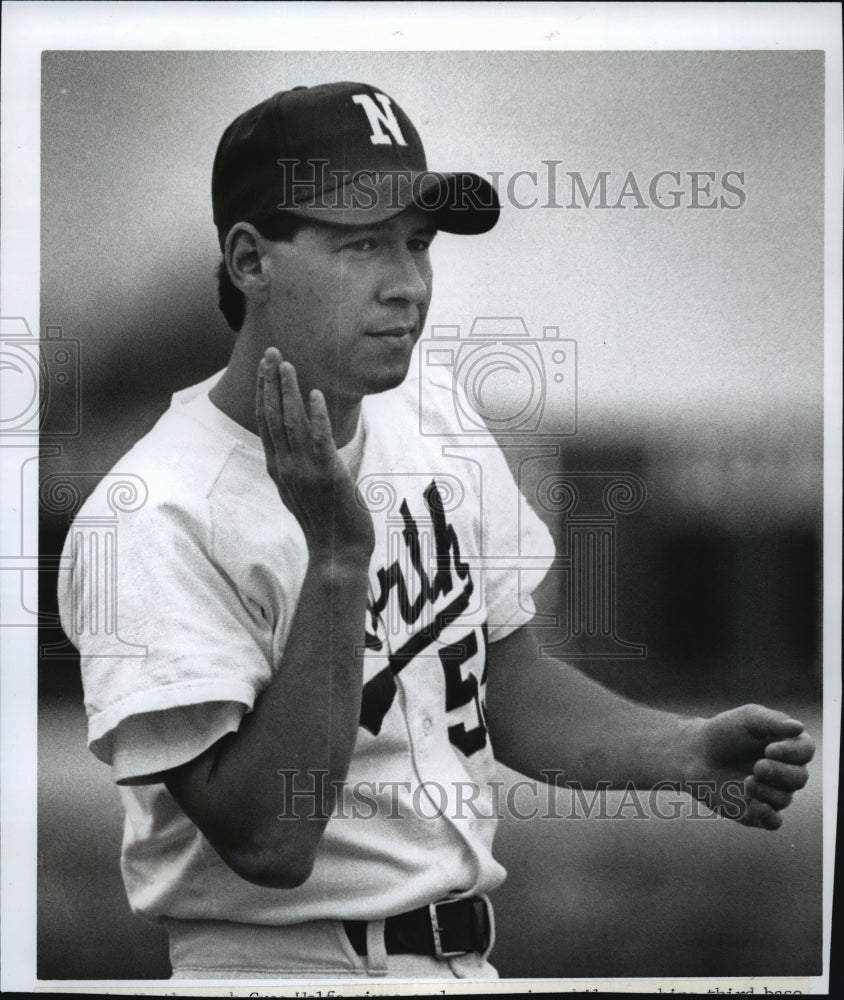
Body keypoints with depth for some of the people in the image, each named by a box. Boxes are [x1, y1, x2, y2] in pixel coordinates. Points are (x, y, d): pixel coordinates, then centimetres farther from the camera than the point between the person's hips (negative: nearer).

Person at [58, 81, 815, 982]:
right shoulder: (158, 520, -18)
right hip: (283, 961, -6)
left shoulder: (439, 424, 4)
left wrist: (685, 752, -5)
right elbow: (268, 840, -22)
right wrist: (338, 558, -27)